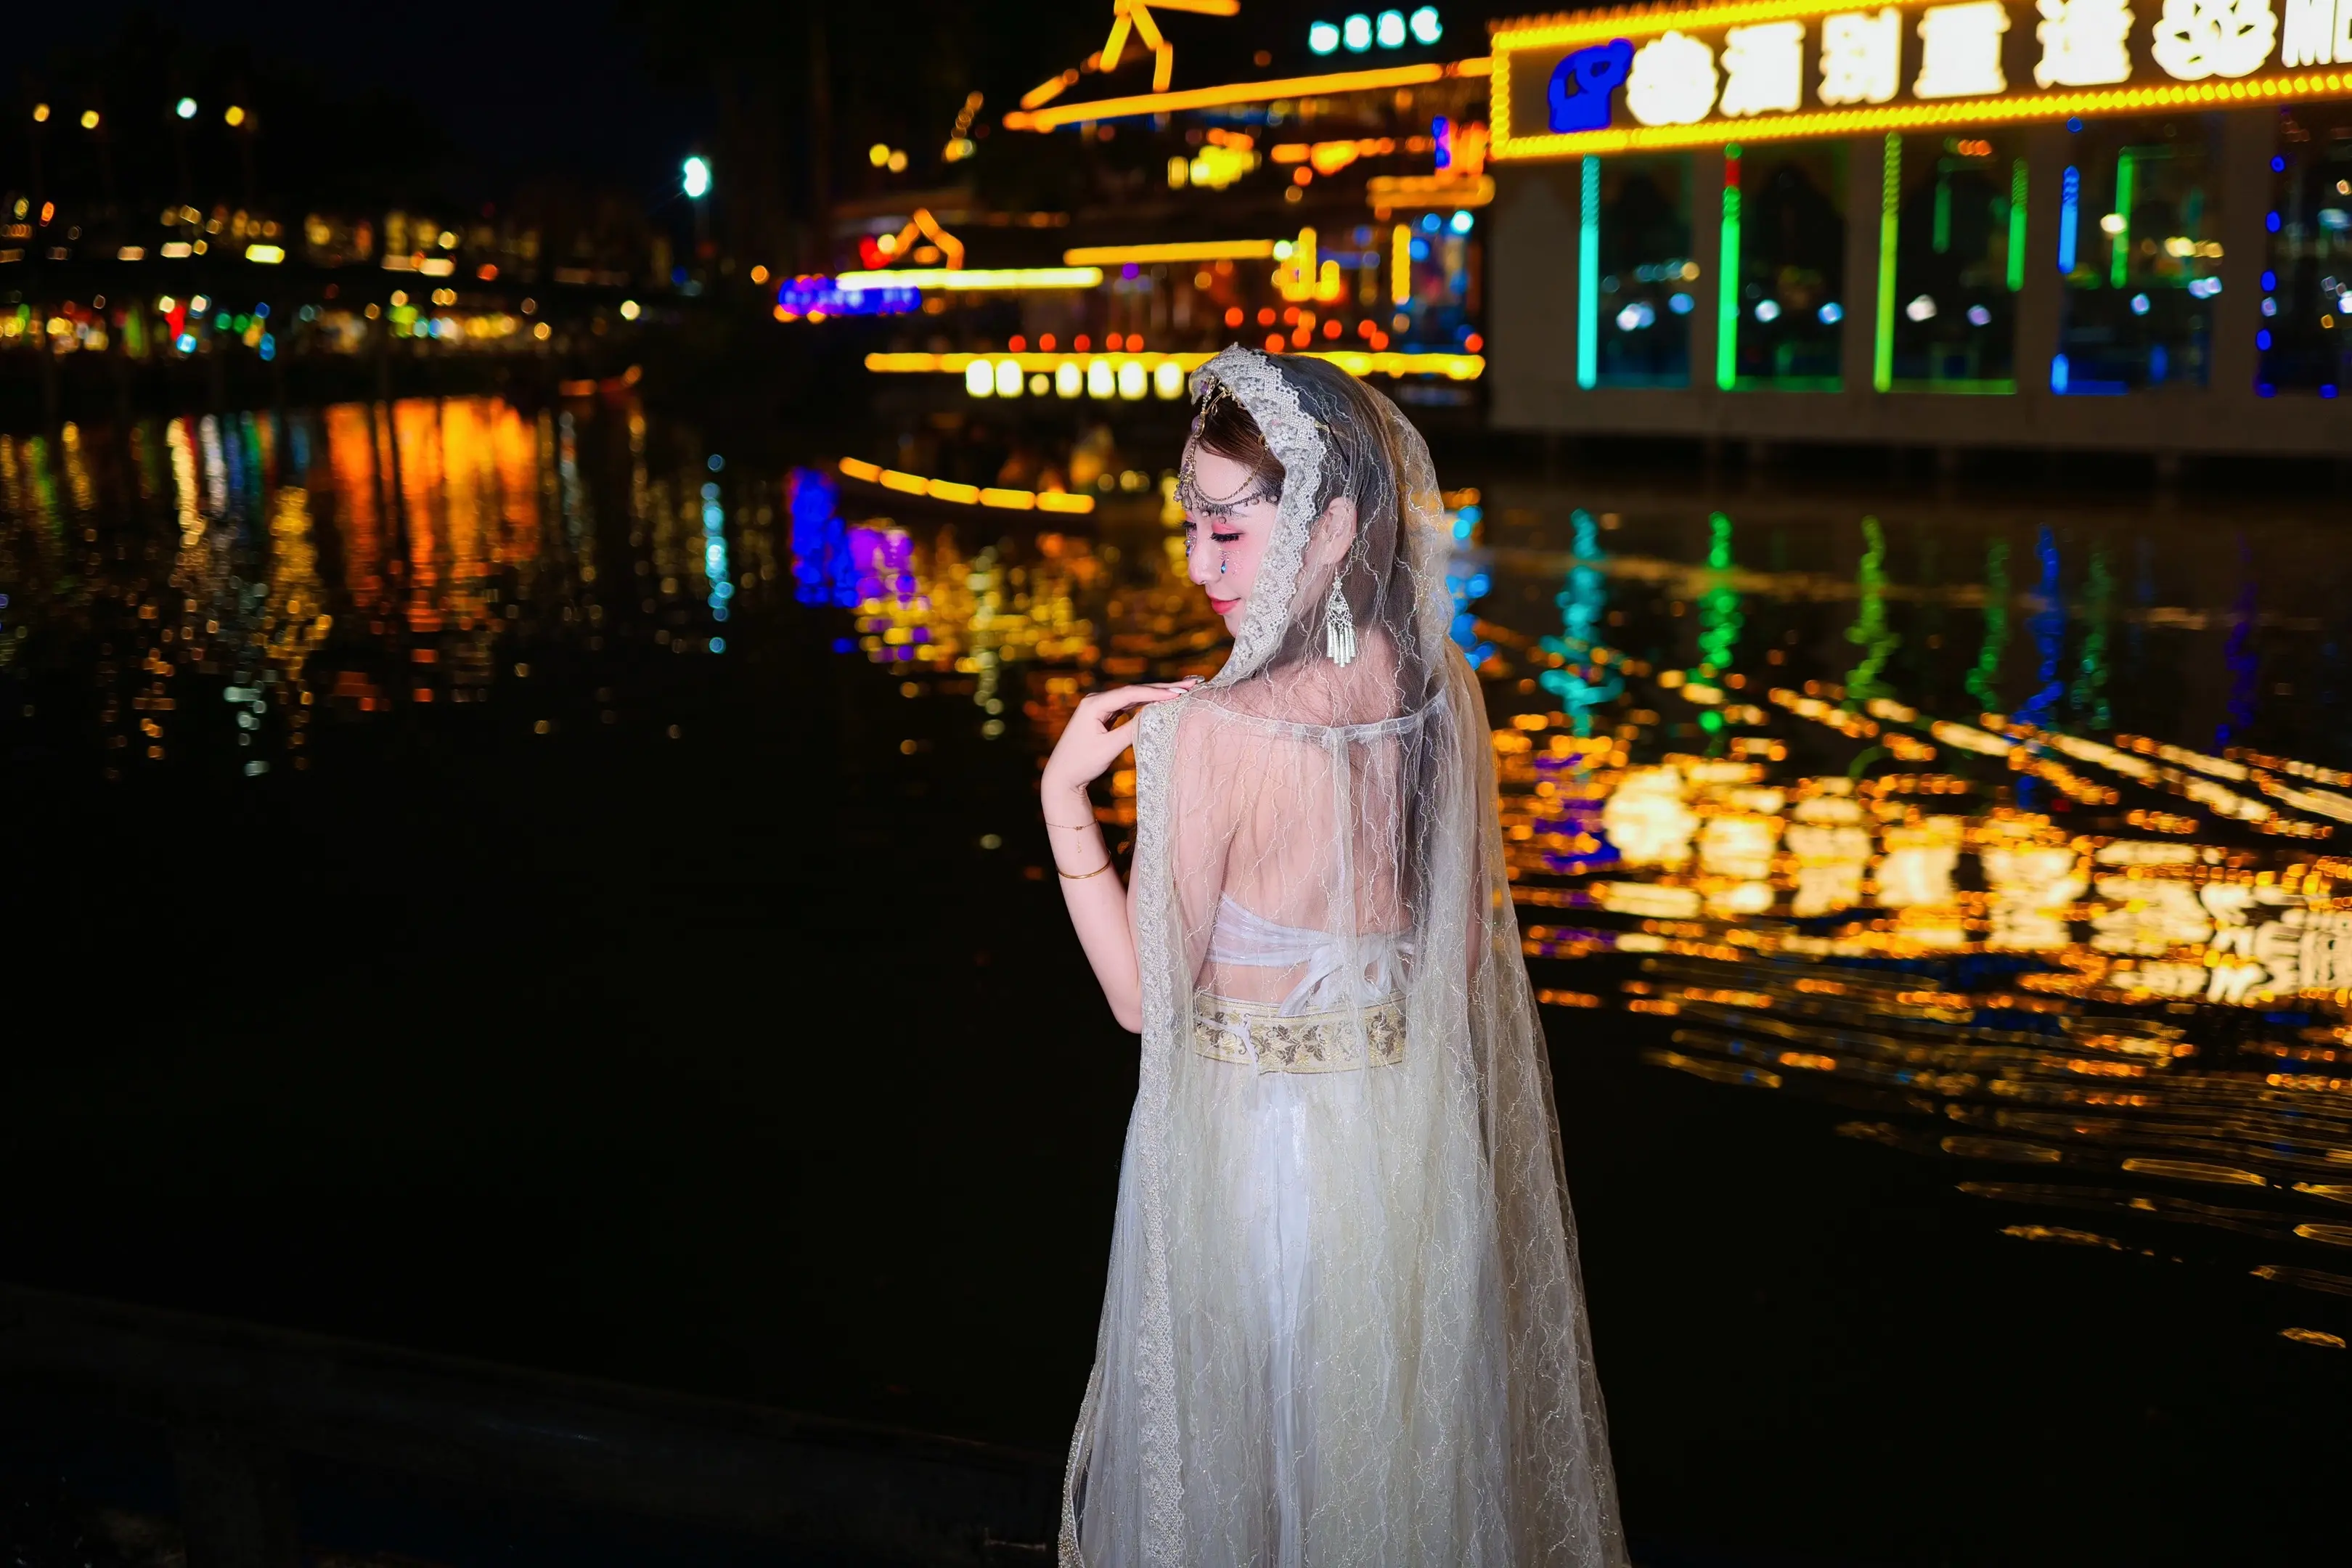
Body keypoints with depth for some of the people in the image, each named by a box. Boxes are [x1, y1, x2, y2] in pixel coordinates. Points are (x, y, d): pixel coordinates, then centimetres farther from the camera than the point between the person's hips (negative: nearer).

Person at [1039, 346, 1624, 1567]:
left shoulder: (1210, 731, -26)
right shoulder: (1443, 688, -7)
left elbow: (1143, 994, -16)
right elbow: (1472, 943, 3)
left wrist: (1063, 793, -14)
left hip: (1247, 1137, -5)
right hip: (1417, 1127, 6)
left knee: (1239, 1461, 19)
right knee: (1406, 1446, 26)